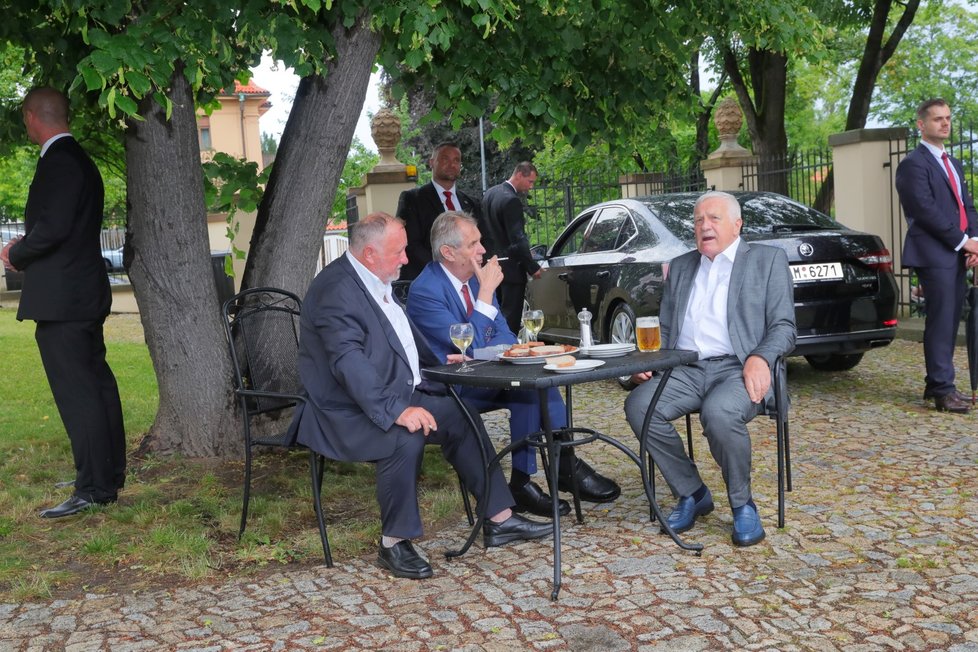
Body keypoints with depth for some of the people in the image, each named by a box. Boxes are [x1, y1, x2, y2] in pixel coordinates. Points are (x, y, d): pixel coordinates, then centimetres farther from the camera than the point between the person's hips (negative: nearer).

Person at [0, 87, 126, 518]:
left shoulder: (58, 162, -15)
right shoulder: (78, 159, 16)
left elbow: (52, 227, -23)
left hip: (61, 298, -10)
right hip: (86, 293, 10)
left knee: (76, 392, -7)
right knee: (96, 383, 14)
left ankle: (93, 489, -4)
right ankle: (110, 474, 23)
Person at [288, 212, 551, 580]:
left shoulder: (377, 282, 11)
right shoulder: (336, 290, -20)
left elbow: (401, 337, 30)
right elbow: (349, 362, -31)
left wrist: (439, 361, 20)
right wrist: (395, 410, -37)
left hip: (398, 396, 10)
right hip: (349, 412, -10)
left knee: (461, 417, 3)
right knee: (406, 438, -34)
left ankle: (500, 520, 12)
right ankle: (394, 545, -16)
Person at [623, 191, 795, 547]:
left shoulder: (768, 259, 10)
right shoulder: (680, 266, 23)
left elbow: (784, 326, 3)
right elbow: (665, 328, 23)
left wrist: (760, 358, -18)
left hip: (737, 368, -4)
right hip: (685, 370, 5)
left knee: (719, 413, -37)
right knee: (639, 405, -24)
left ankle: (742, 504, -9)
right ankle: (691, 493, -5)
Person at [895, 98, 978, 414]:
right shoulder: (914, 164, -6)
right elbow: (926, 210, -15)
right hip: (934, 254, -8)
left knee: (950, 321, 9)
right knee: (941, 321, -9)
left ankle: (936, 384, 15)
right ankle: (943, 390, -5)